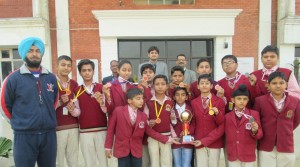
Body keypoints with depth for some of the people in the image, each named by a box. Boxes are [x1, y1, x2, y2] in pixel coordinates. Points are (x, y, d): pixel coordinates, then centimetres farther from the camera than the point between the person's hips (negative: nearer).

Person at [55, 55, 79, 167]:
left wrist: (73, 110, -11)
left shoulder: (74, 84, 10)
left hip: (73, 128, 4)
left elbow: (79, 109, 9)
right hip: (57, 129, -4)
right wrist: (60, 102, -17)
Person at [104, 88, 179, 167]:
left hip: (136, 150, 3)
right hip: (122, 149, -2)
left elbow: (150, 131, 4)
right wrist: (108, 147, -3)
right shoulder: (118, 111, -9)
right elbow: (111, 129, -4)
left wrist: (166, 139, -2)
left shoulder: (143, 116, -1)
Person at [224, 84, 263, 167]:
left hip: (248, 155, -1)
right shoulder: (227, 116, 1)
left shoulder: (254, 114, -4)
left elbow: (259, 135, -3)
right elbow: (226, 135, 7)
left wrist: (255, 131, -24)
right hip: (233, 155, 1)